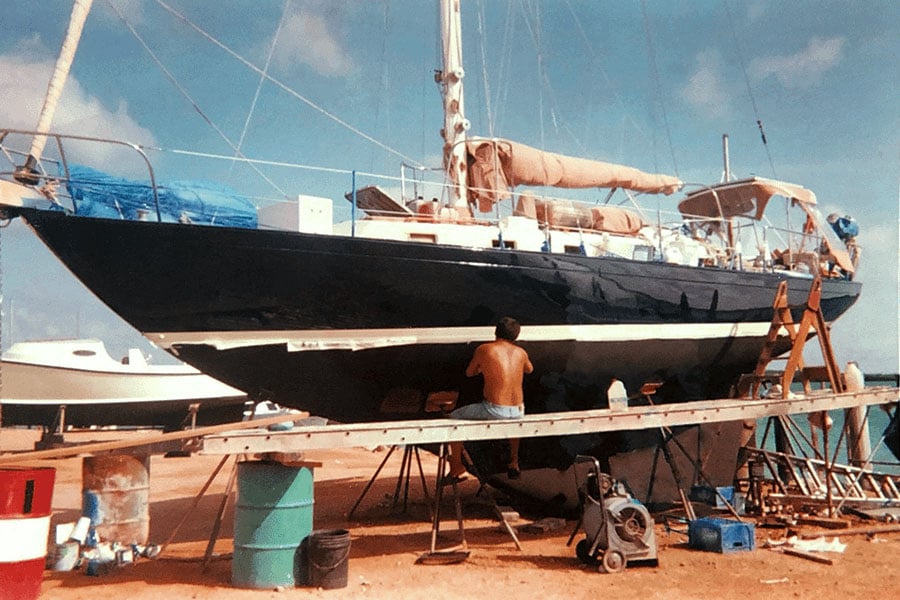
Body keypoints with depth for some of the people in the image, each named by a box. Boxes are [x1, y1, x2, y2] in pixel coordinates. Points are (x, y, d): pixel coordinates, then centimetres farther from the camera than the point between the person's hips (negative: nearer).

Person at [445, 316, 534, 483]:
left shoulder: (484, 349, -3)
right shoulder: (521, 352, 8)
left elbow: (469, 373, 14)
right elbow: (529, 369, 31)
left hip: (494, 410, -5)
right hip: (518, 411, 5)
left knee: (454, 418, 17)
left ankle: (457, 470, 18)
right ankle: (514, 464, 46)